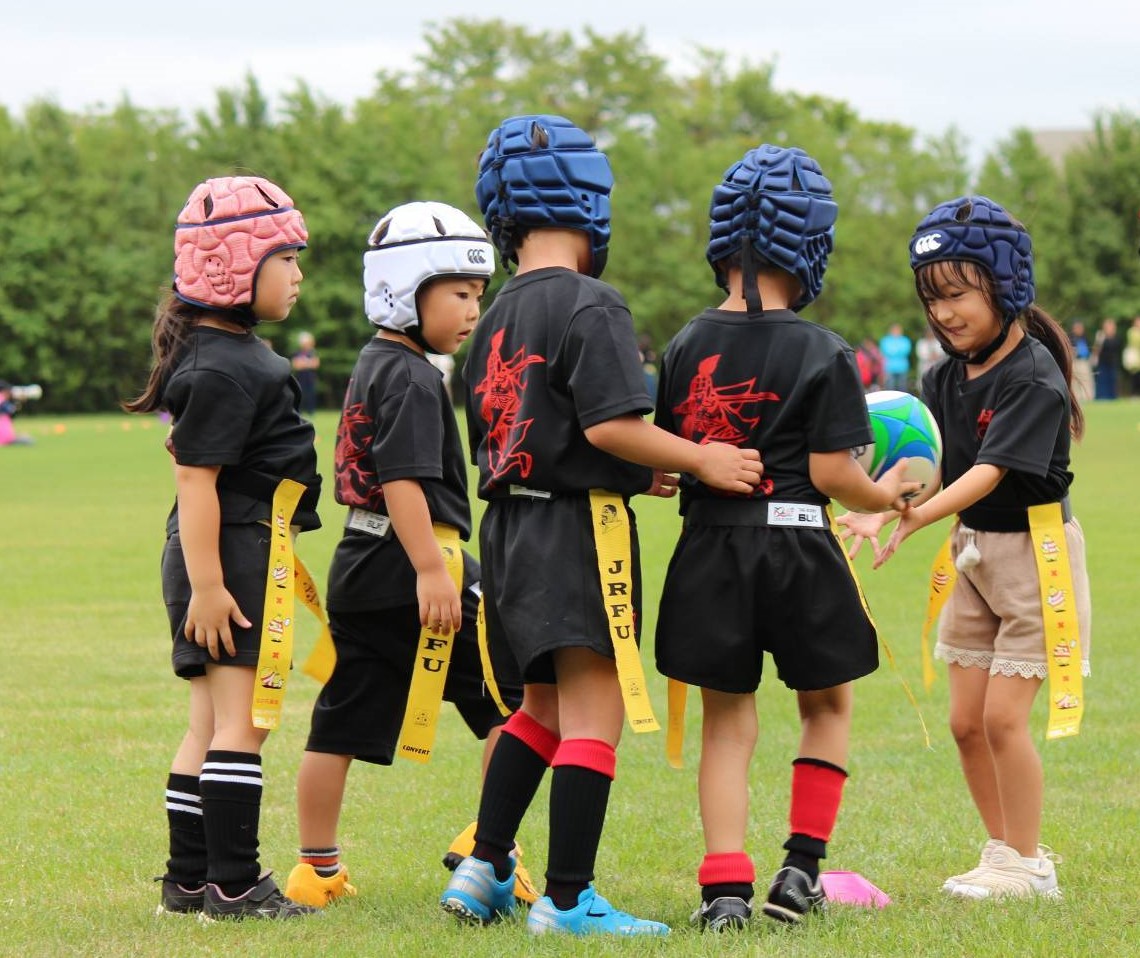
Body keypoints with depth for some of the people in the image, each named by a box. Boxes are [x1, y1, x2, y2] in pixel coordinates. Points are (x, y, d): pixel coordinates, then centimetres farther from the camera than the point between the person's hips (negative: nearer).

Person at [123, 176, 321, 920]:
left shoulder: (240, 355, 15)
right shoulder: (222, 370, -17)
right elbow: (196, 480, -20)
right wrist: (206, 584, -23)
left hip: (246, 557, 11)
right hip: (228, 556, -11)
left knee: (211, 722, 12)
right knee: (242, 718, -9)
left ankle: (190, 879, 16)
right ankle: (232, 885, -9)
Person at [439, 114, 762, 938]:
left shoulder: (498, 320, 12)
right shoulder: (590, 306, -13)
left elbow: (496, 443, 13)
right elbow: (611, 424, -22)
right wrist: (701, 461, -9)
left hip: (510, 526, 9)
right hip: (577, 529, -9)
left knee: (544, 706, 22)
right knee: (593, 713, -4)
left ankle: (482, 870, 21)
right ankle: (567, 899, -5)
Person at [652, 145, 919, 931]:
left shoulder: (687, 348, 2)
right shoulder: (824, 355, -9)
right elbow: (831, 473, -11)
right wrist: (885, 495, 7)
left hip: (710, 549, 3)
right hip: (798, 545, -3)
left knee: (727, 720, 10)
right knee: (827, 705, 19)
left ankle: (725, 884, -2)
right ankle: (802, 866, 12)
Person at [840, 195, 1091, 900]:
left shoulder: (1034, 377, -19)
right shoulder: (949, 378, 4)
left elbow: (991, 470, -28)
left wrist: (915, 519, -41)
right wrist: (875, 509, -28)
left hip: (1034, 552, -8)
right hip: (973, 553, 8)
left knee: (1003, 716, -9)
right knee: (966, 721, 9)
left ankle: (1028, 864, 4)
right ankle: (1004, 853, 22)